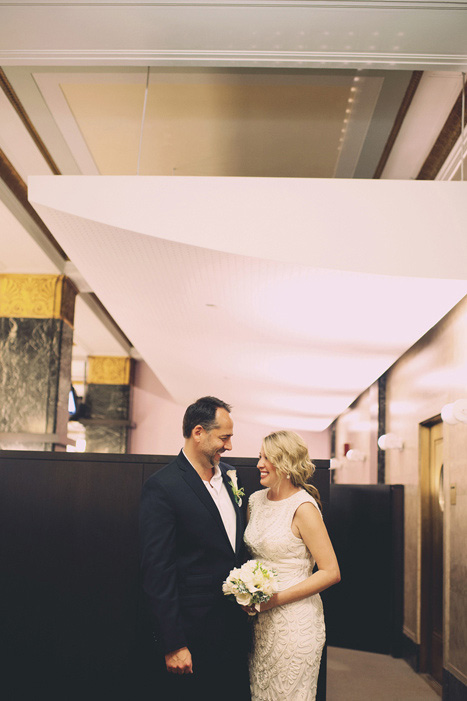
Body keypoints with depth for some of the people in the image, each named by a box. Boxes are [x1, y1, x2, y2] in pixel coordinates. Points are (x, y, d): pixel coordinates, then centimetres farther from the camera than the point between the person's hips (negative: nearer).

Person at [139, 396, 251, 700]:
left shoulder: (230, 476, 8)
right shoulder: (162, 487, -15)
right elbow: (157, 571, -17)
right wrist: (173, 645, -17)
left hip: (235, 627, 7)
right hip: (194, 636, -7)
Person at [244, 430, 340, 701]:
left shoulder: (303, 508, -15)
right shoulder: (256, 500, 6)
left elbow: (331, 572, -16)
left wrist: (276, 599, -19)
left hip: (295, 620, -6)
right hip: (260, 618, 6)